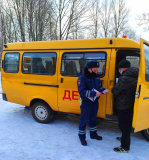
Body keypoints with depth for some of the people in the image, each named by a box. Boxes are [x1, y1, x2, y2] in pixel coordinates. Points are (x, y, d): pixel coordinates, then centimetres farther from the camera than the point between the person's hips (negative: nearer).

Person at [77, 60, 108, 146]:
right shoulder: (82, 78, -19)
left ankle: (93, 134, 40)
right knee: (84, 120, 5)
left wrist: (103, 90, -9)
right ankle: (82, 137, 22)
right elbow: (82, 92, -27)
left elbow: (99, 86, 14)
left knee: (93, 119, 22)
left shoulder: (96, 77, 2)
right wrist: (94, 93, -33)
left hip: (95, 102, 7)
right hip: (86, 103, -7)